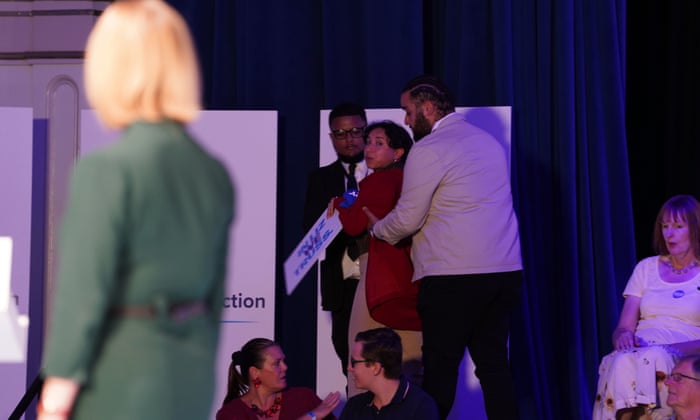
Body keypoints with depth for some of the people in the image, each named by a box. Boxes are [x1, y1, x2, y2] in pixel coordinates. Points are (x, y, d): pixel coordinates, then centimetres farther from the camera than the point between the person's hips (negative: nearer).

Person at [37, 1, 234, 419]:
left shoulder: (105, 169, -15)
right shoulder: (214, 173, 5)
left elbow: (83, 294, -15)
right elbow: (217, 291, 11)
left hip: (119, 381, -6)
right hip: (190, 376, 6)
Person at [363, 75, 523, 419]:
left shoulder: (429, 149, -6)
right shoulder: (489, 142, 18)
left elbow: (407, 219, -5)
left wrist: (378, 228, 16)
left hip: (454, 276, -7)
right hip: (505, 271, 7)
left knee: (441, 366, -3)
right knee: (493, 363, 7)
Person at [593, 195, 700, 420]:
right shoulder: (646, 268, 19)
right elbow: (622, 328, 14)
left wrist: (672, 348, -18)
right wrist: (623, 336, -11)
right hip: (638, 350, 3)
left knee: (652, 362, -40)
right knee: (622, 363, -36)